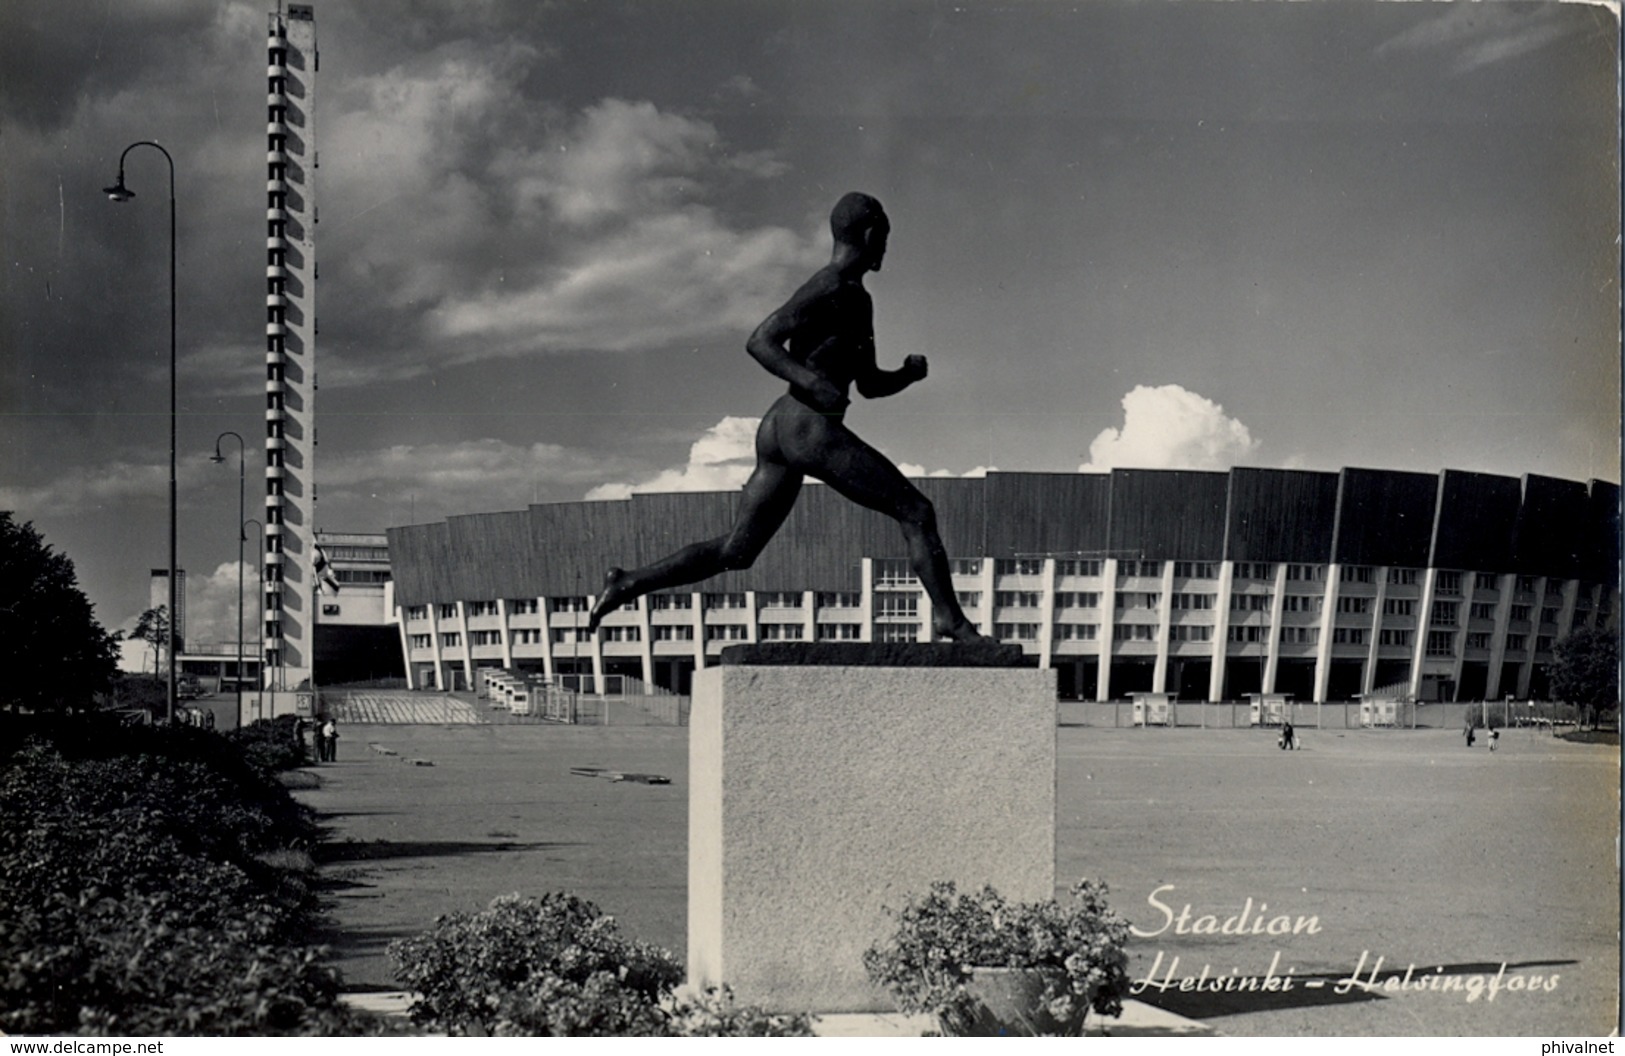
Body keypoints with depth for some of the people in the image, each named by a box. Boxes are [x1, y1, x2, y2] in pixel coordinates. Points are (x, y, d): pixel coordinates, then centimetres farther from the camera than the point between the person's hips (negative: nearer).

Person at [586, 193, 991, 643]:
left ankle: (629, 582, 5)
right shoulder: (828, 289, -8)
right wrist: (812, 381, -27)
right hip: (812, 428, -10)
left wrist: (908, 373, 10)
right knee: (915, 512, -3)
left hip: (780, 426, 10)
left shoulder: (858, 301, 22)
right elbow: (759, 342, -17)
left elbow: (870, 385, 30)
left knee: (736, 550, 8)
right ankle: (949, 619, -3)